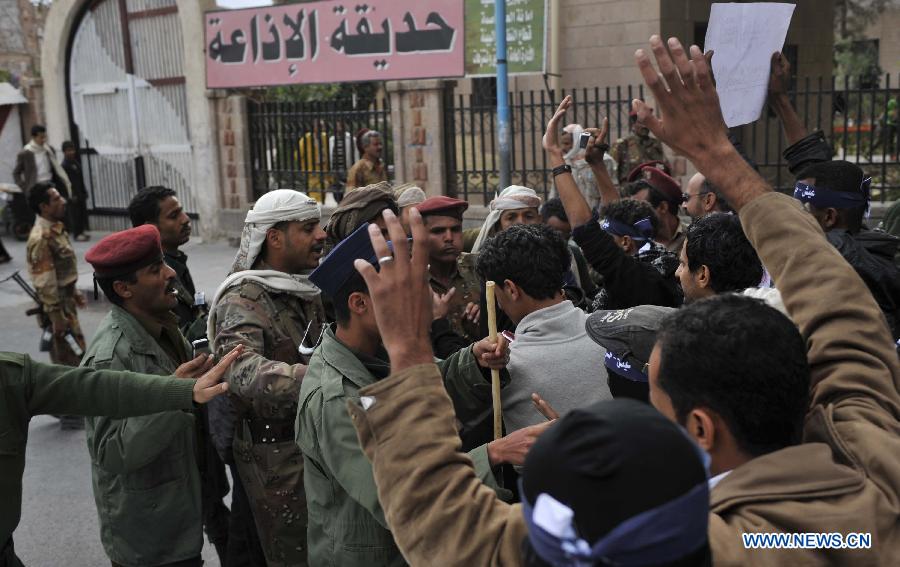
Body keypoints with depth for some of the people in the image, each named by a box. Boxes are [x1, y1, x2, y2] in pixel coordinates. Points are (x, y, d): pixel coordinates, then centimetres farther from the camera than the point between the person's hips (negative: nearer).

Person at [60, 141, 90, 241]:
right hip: (73, 194, -8)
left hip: (80, 192, 8)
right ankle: (77, 234, 4)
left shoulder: (76, 162, 11)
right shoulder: (64, 165, -14)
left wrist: (84, 191, 16)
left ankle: (83, 231, 21)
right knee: (75, 214, -2)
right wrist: (71, 195, -19)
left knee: (83, 212, 12)